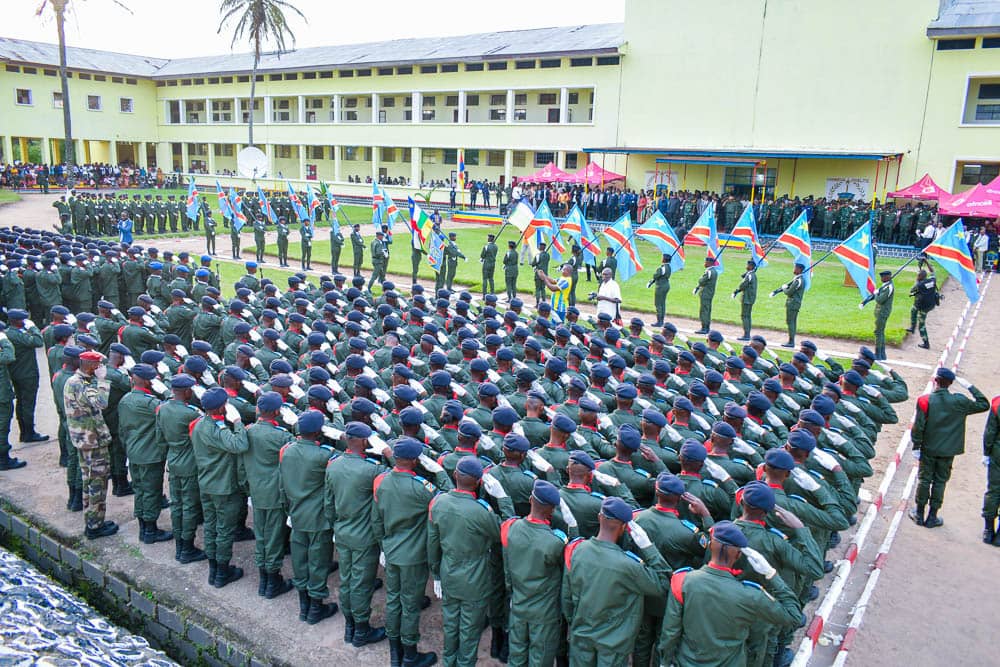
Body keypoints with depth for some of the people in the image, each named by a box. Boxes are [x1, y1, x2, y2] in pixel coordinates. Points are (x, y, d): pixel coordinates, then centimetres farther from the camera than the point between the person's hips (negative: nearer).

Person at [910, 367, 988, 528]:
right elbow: (984, 405, 4)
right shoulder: (959, 401, -10)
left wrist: (916, 447, -3)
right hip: (948, 451, 1)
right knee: (940, 482, 10)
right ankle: (932, 517, 16)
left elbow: (918, 426, -12)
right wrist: (970, 387, 6)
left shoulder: (925, 400, -13)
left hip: (928, 449, -1)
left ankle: (919, 514, 20)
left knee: (924, 480, 11)